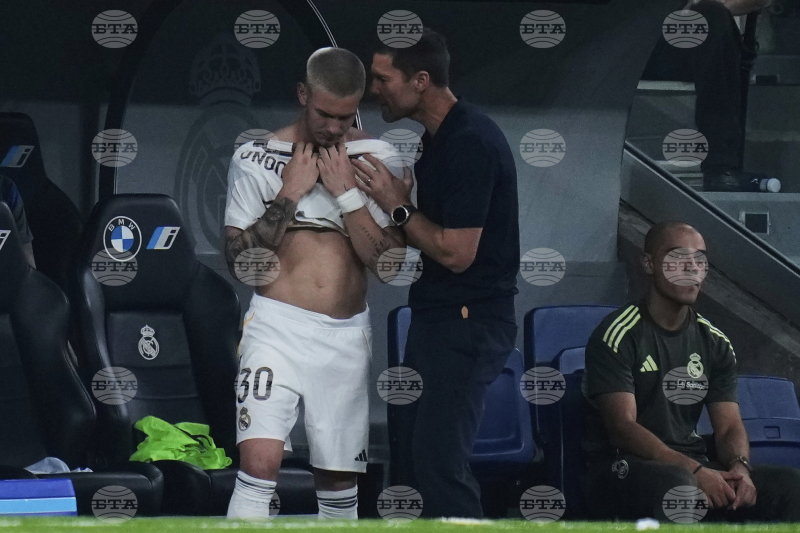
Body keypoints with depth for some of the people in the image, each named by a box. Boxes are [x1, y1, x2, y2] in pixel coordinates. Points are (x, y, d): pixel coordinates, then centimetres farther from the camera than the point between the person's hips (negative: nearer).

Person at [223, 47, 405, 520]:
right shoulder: (258, 157, -2)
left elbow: (389, 262, -3)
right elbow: (237, 258, -4)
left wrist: (348, 193, -12)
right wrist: (290, 193, -12)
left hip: (347, 337, 3)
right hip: (278, 326, -3)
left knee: (340, 481, 8)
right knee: (261, 463, -19)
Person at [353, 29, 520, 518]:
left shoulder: (470, 143, -19)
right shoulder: (441, 137, 12)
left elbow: (456, 252, -21)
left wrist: (398, 206, -11)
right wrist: (400, 205, 6)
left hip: (470, 325, -10)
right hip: (438, 316, 10)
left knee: (440, 462, -10)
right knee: (413, 456, 11)